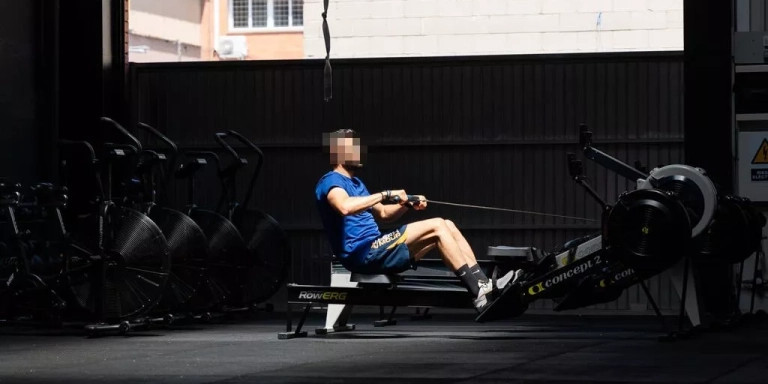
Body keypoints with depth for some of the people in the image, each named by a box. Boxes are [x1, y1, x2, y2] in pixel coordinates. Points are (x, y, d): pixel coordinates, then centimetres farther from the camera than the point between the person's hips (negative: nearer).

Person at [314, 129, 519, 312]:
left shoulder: (354, 182, 25)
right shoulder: (331, 182, -7)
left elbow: (382, 214, 30)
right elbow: (345, 207, -30)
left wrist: (407, 205, 10)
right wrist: (385, 195, -26)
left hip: (375, 250, 10)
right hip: (363, 254, -10)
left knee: (447, 226, 2)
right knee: (437, 226, -18)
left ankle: (485, 284, -7)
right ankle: (479, 293, -22)